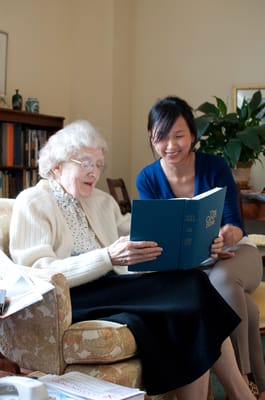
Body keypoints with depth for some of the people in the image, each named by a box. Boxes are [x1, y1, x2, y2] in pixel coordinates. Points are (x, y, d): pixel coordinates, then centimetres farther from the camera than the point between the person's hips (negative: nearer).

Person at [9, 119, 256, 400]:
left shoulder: (102, 201, 21)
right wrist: (108, 257, -28)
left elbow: (144, 240, 13)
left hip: (112, 289, 6)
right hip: (73, 300, -6)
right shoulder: (32, 203, 0)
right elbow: (39, 274, -15)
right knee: (189, 289, -24)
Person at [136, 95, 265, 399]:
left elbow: (235, 224, -11)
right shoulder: (147, 179, -7)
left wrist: (230, 234, -37)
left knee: (222, 278, -38)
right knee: (237, 299, -34)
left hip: (234, 251, 0)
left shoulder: (215, 167, -11)